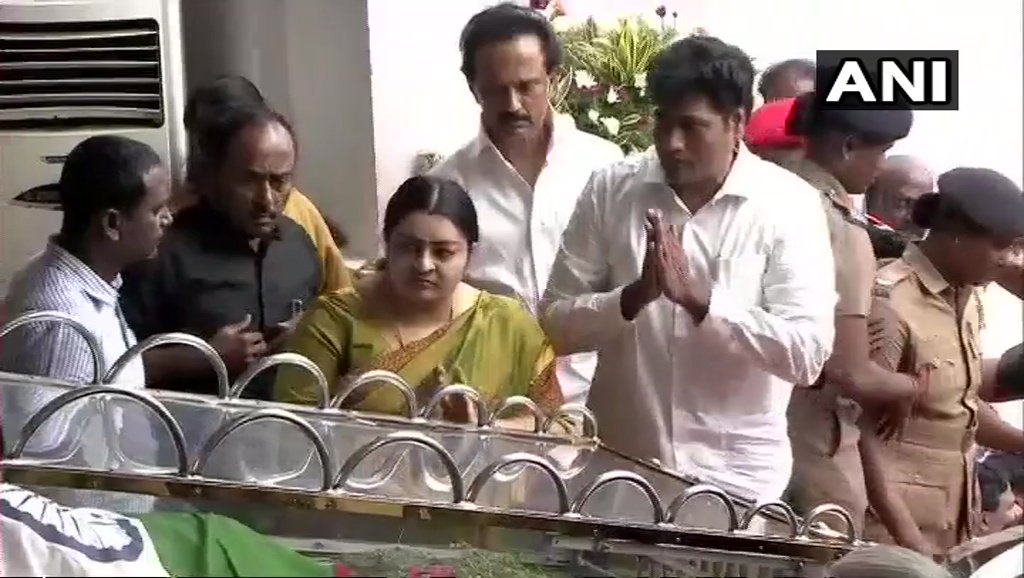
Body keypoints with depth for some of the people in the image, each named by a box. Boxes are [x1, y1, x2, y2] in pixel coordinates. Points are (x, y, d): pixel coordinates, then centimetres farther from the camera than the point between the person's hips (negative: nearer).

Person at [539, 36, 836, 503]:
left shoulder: (789, 204, -7)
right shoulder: (610, 189, -2)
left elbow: (808, 354, -14)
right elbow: (555, 323, -2)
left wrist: (699, 299, -23)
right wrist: (633, 297, -19)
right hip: (617, 464, 2)